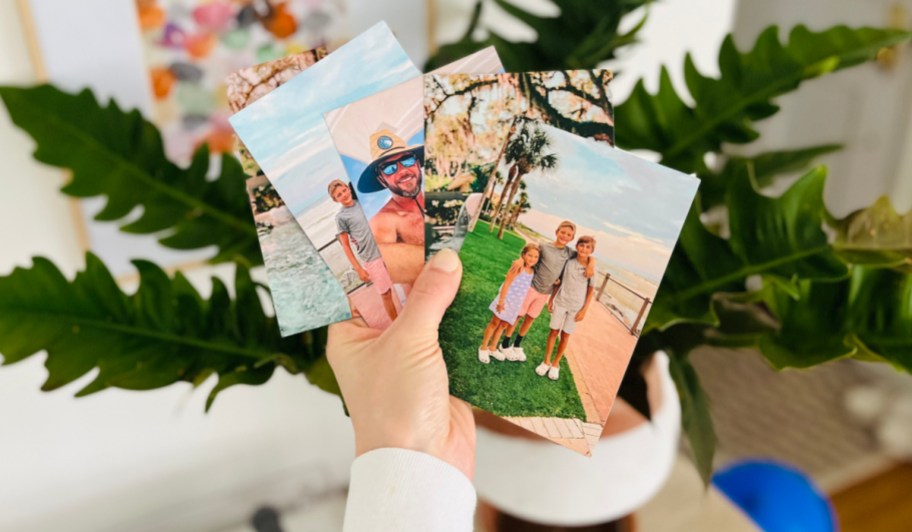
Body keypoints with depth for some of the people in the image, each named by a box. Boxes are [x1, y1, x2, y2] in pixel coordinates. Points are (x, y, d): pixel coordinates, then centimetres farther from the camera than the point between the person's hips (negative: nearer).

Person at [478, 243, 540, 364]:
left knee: (504, 325, 17)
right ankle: (483, 348, 18)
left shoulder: (532, 271, 3)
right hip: (506, 299, -7)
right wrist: (501, 300, -20)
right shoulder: (518, 266, -19)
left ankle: (492, 348, 32)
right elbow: (507, 282, -19)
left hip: (516, 303, 7)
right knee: (495, 323, 5)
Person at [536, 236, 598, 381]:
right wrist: (551, 299, 6)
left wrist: (584, 310, -4)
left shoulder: (591, 269, -7)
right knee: (554, 331, 7)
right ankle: (546, 361, 19)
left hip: (576, 307, -1)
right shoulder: (568, 263, -5)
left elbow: (591, 290, -2)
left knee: (565, 336, 8)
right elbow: (558, 282, 5)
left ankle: (556, 364, 23)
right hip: (560, 302, 1)